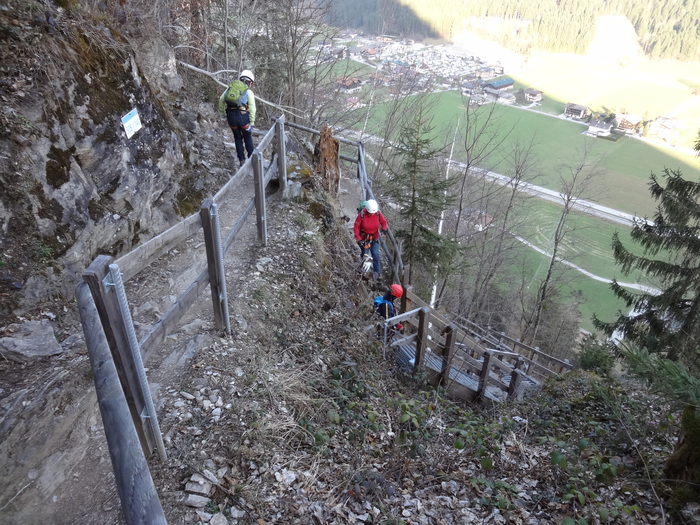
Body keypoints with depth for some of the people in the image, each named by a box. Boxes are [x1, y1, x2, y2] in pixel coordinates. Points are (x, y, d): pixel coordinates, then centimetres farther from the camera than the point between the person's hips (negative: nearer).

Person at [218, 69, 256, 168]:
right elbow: (252, 109, -2)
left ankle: (242, 160, 18)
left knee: (237, 138, 18)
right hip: (242, 115, -3)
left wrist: (222, 111, 15)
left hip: (230, 116, 3)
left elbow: (221, 99, 4)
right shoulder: (249, 92, 5)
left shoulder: (231, 87, 14)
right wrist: (252, 123, 1)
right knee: (247, 137, 17)